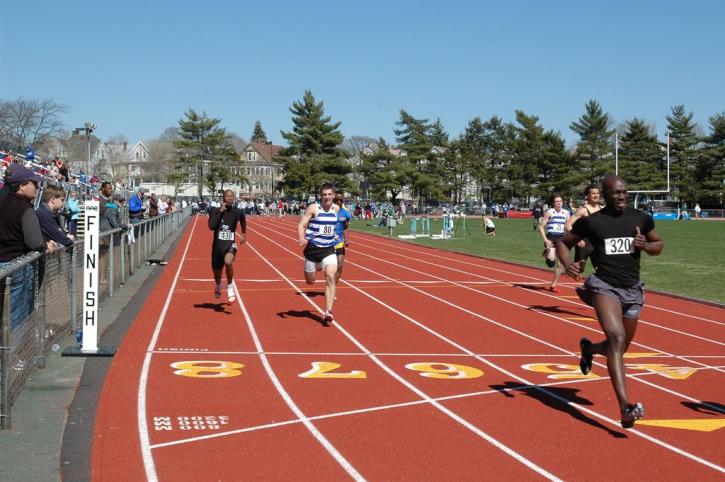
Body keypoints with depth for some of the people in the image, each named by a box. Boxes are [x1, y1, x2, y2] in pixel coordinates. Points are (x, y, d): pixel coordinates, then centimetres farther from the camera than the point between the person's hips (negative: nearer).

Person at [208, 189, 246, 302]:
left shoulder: (237, 212, -4)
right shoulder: (215, 210, -8)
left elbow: (243, 219, 21)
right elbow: (212, 226, -23)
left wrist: (244, 234, 29)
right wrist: (220, 211, -22)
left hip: (230, 244, -1)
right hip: (217, 245, 1)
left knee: (228, 262, -33)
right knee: (217, 272, 14)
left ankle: (230, 286, -8)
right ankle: (218, 285, 51)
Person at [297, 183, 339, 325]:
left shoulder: (336, 208, 5)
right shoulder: (313, 208, -8)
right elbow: (301, 225, -12)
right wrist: (301, 238, -29)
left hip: (329, 249, 2)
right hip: (312, 248, -2)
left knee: (330, 277, -20)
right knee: (310, 281, 11)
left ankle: (328, 312, -20)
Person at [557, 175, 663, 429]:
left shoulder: (641, 219, 7)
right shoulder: (590, 222, -2)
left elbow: (659, 245, 19)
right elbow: (563, 243, 7)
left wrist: (645, 245, -5)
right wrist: (568, 265, -13)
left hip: (632, 289, 5)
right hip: (604, 286, -5)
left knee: (619, 347, 14)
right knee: (617, 338, -25)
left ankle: (589, 348, 51)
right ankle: (625, 408, -31)